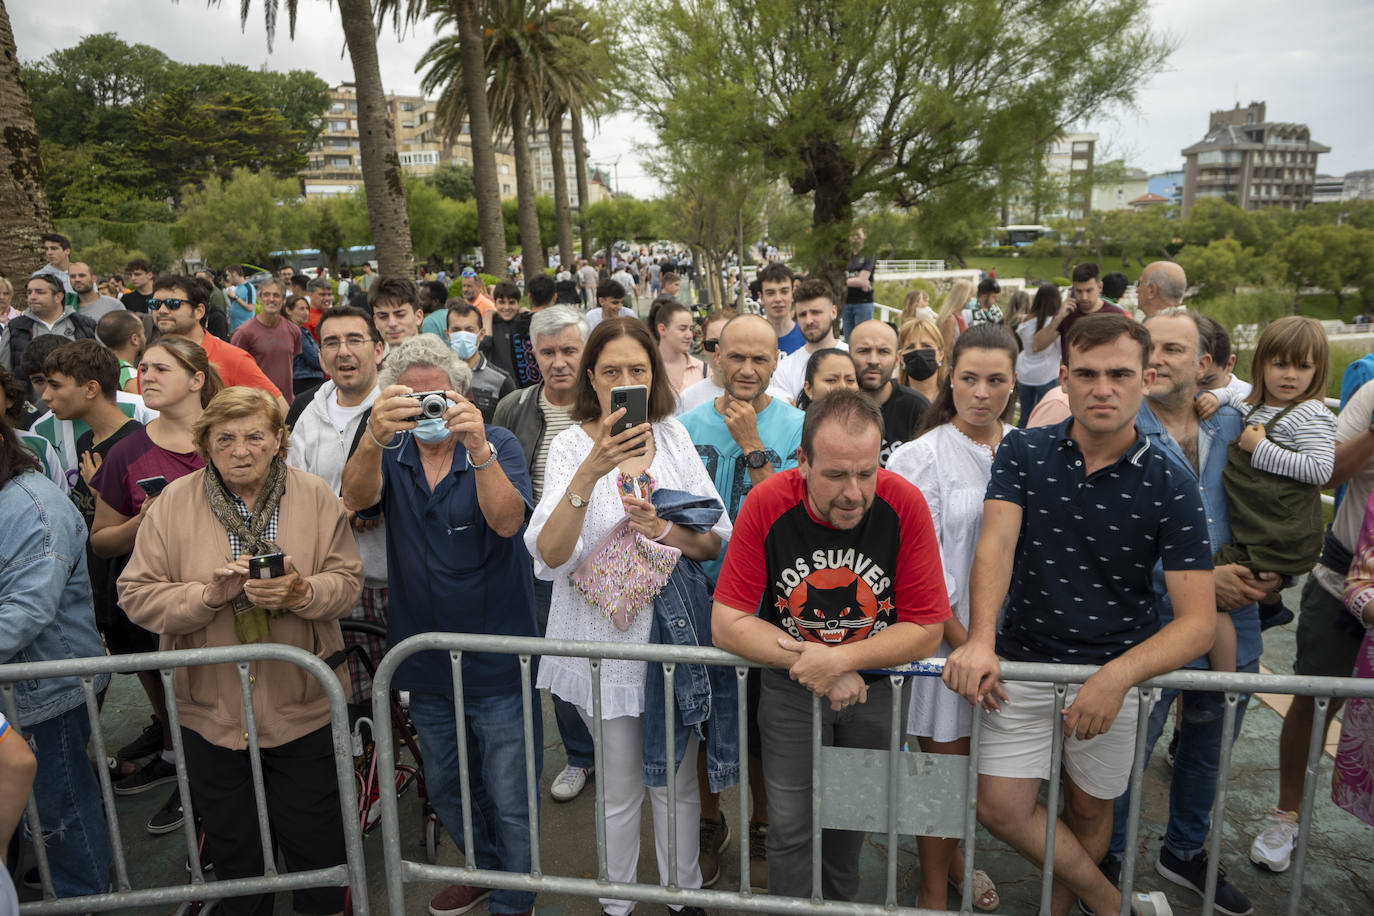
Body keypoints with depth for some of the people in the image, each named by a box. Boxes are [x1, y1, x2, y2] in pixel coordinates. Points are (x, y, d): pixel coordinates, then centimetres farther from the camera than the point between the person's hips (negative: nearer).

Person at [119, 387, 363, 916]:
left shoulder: (315, 497, -4)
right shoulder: (173, 504, -4)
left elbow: (348, 582, -5)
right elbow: (137, 595, -7)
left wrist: (301, 592, -24)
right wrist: (209, 594, -22)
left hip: (300, 708, -1)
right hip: (210, 711, 1)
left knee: (314, 838, 12)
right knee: (230, 841, 19)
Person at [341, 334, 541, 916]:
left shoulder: (498, 445, -10)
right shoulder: (391, 452, -1)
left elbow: (507, 521, -27)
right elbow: (357, 497, -22)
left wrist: (479, 449, -45)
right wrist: (374, 437, -43)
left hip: (499, 662, -4)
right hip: (426, 663, 4)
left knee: (511, 801, 8)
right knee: (446, 791, 23)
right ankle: (485, 869, 49)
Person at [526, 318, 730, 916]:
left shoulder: (673, 436, -1)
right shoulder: (572, 445, -9)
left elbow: (716, 542, -2)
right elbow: (550, 556, -23)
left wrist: (664, 529, -21)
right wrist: (591, 472, -36)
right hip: (605, 636, -2)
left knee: (677, 781, 16)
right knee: (621, 788, 13)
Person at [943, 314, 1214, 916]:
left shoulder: (1170, 484, -10)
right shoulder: (1023, 453, -5)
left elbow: (1198, 619, -15)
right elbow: (996, 544, -19)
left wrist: (1118, 677, -31)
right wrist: (980, 640, -35)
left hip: (1115, 669, 0)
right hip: (1023, 661, 1)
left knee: (1088, 808, 16)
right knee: (1000, 807, 0)